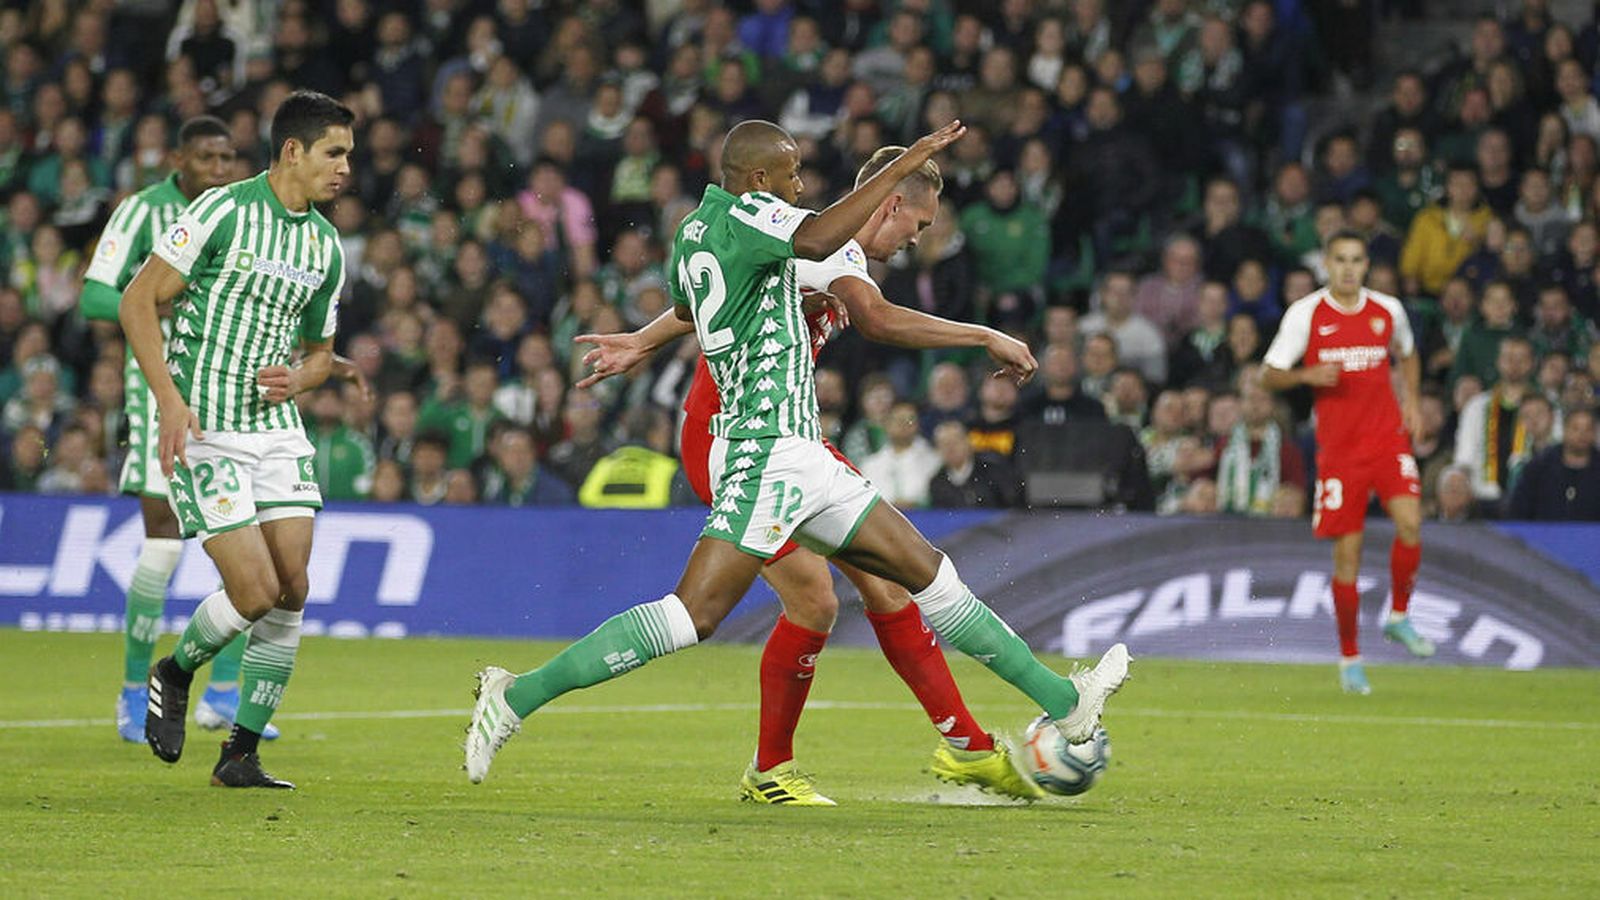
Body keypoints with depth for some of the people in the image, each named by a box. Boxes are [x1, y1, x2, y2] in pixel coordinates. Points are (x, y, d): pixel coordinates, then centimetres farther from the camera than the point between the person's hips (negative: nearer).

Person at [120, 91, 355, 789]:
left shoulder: (326, 246, 10)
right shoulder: (223, 211, -10)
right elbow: (137, 301, -9)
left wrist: (296, 379, -2)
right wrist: (170, 398, -18)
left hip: (277, 428, 6)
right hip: (204, 430, -6)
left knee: (292, 592, -4)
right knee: (255, 590, -14)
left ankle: (240, 756, 7)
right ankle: (174, 674, 17)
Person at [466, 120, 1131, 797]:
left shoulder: (694, 233, 17)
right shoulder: (745, 213, -10)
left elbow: (682, 305, 40)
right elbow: (815, 240, -33)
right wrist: (902, 167, -28)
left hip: (798, 455, 11)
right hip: (767, 451, -11)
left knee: (926, 571, 11)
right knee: (696, 612, -17)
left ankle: (1062, 702, 15)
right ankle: (519, 695, -14)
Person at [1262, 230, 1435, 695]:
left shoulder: (1388, 310, 6)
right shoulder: (1305, 314, -2)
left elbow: (1407, 354, 26)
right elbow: (1269, 376, 1)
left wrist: (1412, 401, 10)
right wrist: (1308, 375, -18)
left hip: (1388, 436, 2)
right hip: (1338, 447, -2)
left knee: (1409, 522, -21)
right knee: (1347, 552, -2)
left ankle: (1399, 617, 2)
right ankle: (1349, 657, 12)